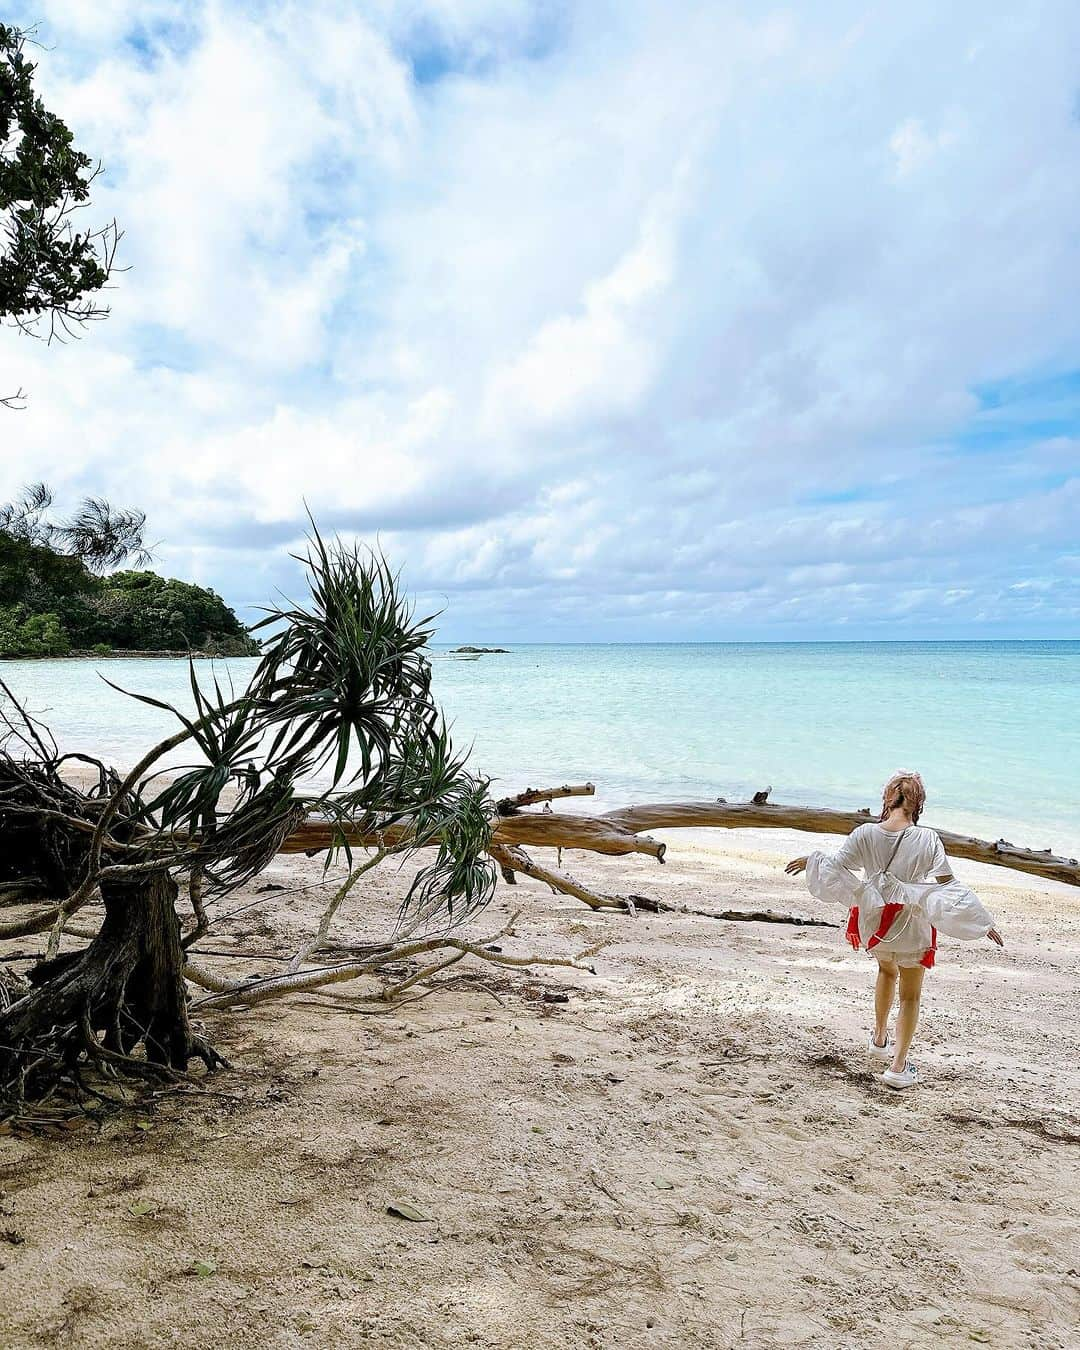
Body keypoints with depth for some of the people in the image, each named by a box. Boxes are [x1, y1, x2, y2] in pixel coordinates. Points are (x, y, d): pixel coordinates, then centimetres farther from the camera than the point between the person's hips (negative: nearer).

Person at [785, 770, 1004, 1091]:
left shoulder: (865, 834, -14)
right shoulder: (927, 839, -18)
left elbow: (834, 867, -9)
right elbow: (948, 884, -17)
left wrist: (809, 860, 12)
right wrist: (984, 922, -9)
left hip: (873, 921, 3)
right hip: (911, 926, -3)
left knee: (887, 970, 33)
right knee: (910, 995, 15)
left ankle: (879, 1039, 42)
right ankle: (898, 1066, 12)